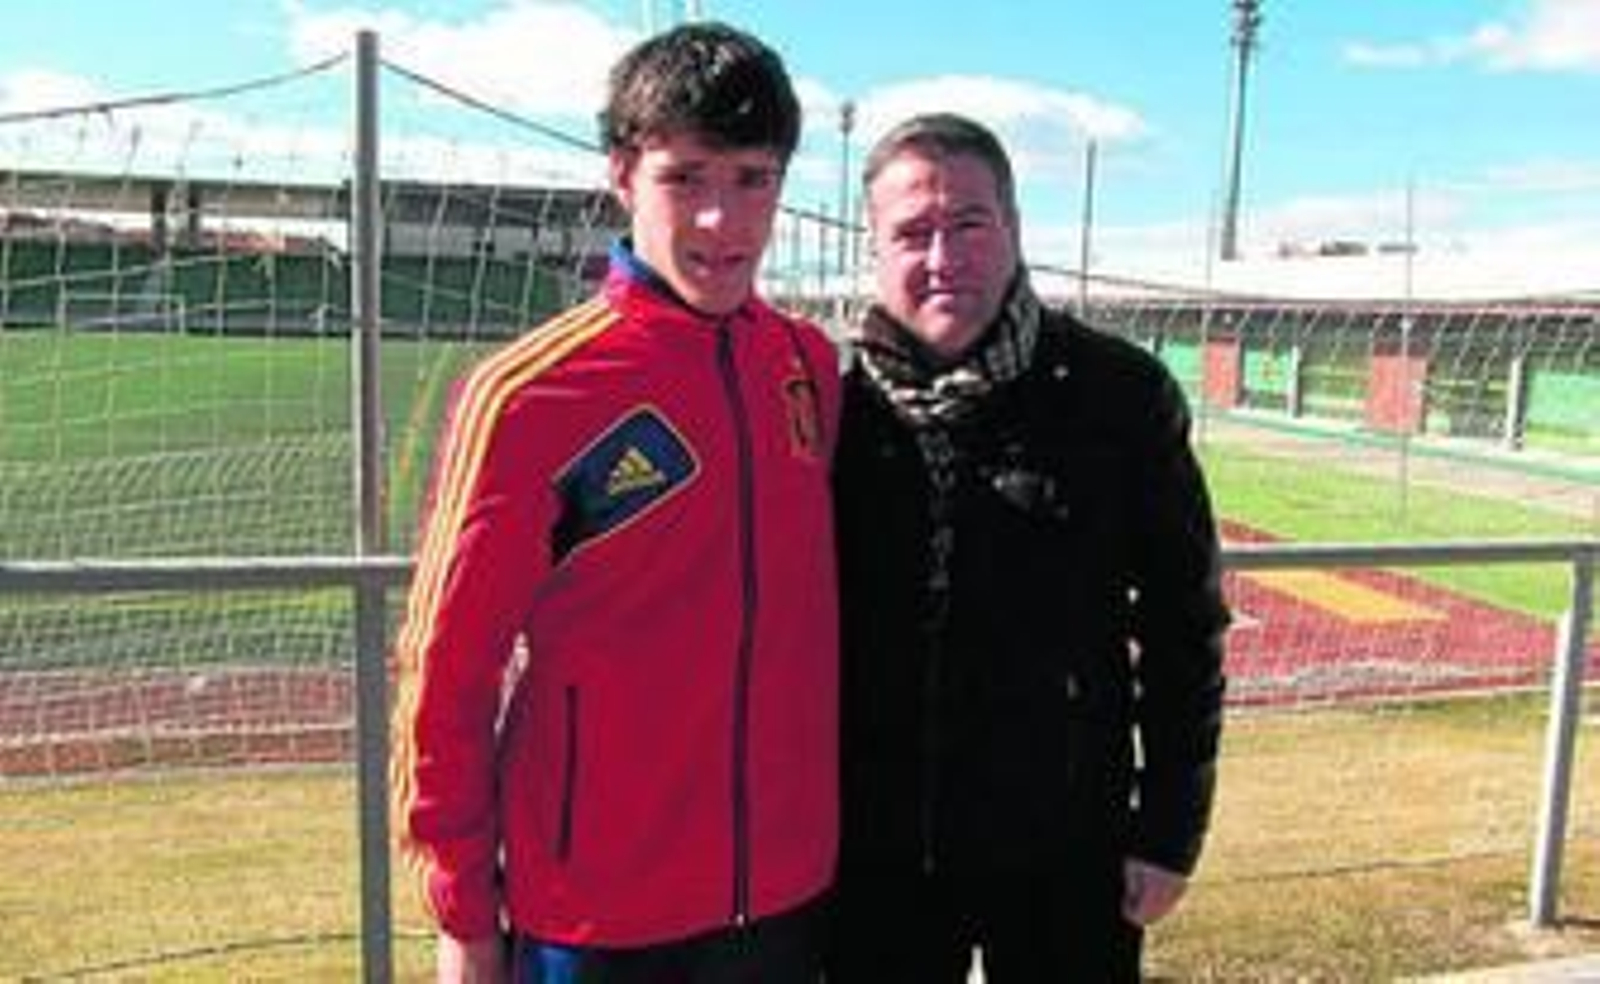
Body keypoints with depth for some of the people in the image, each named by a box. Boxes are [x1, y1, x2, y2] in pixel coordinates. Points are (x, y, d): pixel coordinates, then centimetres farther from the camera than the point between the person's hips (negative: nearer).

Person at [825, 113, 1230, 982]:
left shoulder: (1120, 396, -9)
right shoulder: (832, 401, -4)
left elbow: (1182, 627, -3)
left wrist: (1171, 828, -2)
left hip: (1066, 851, -1)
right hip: (873, 850, 2)